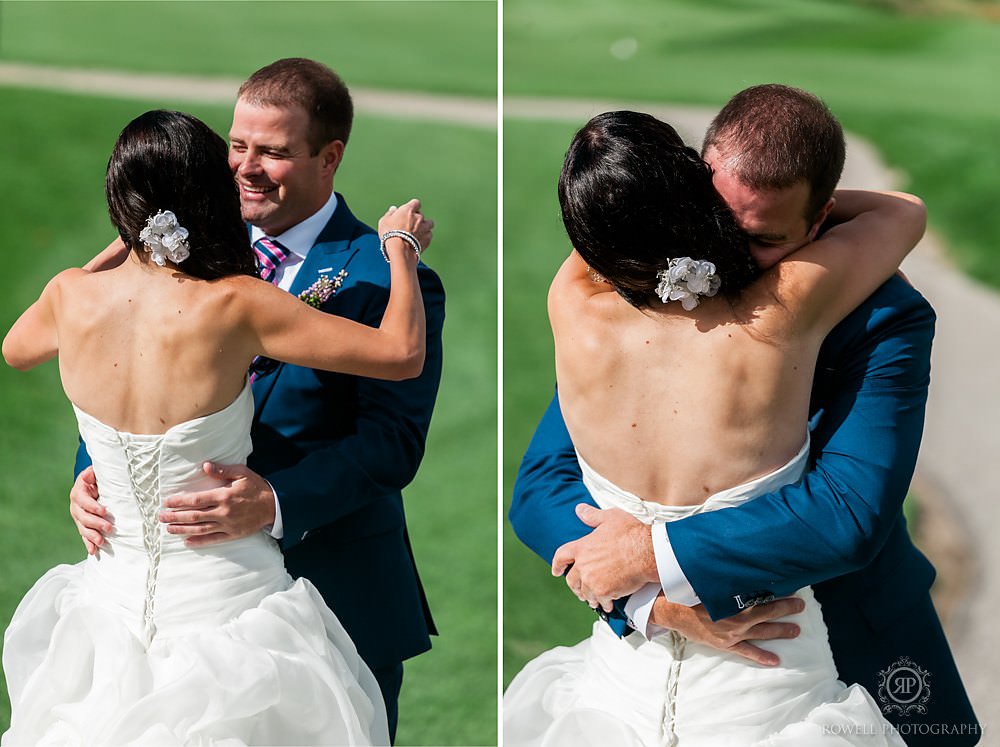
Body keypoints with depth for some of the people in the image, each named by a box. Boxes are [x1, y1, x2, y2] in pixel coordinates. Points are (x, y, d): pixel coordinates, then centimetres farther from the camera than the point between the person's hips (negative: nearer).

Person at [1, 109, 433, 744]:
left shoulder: (71, 297, -7)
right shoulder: (232, 305, -19)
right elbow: (403, 354, -16)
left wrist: (118, 250, 25)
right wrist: (402, 247, 2)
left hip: (112, 596, 4)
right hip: (226, 608, -4)